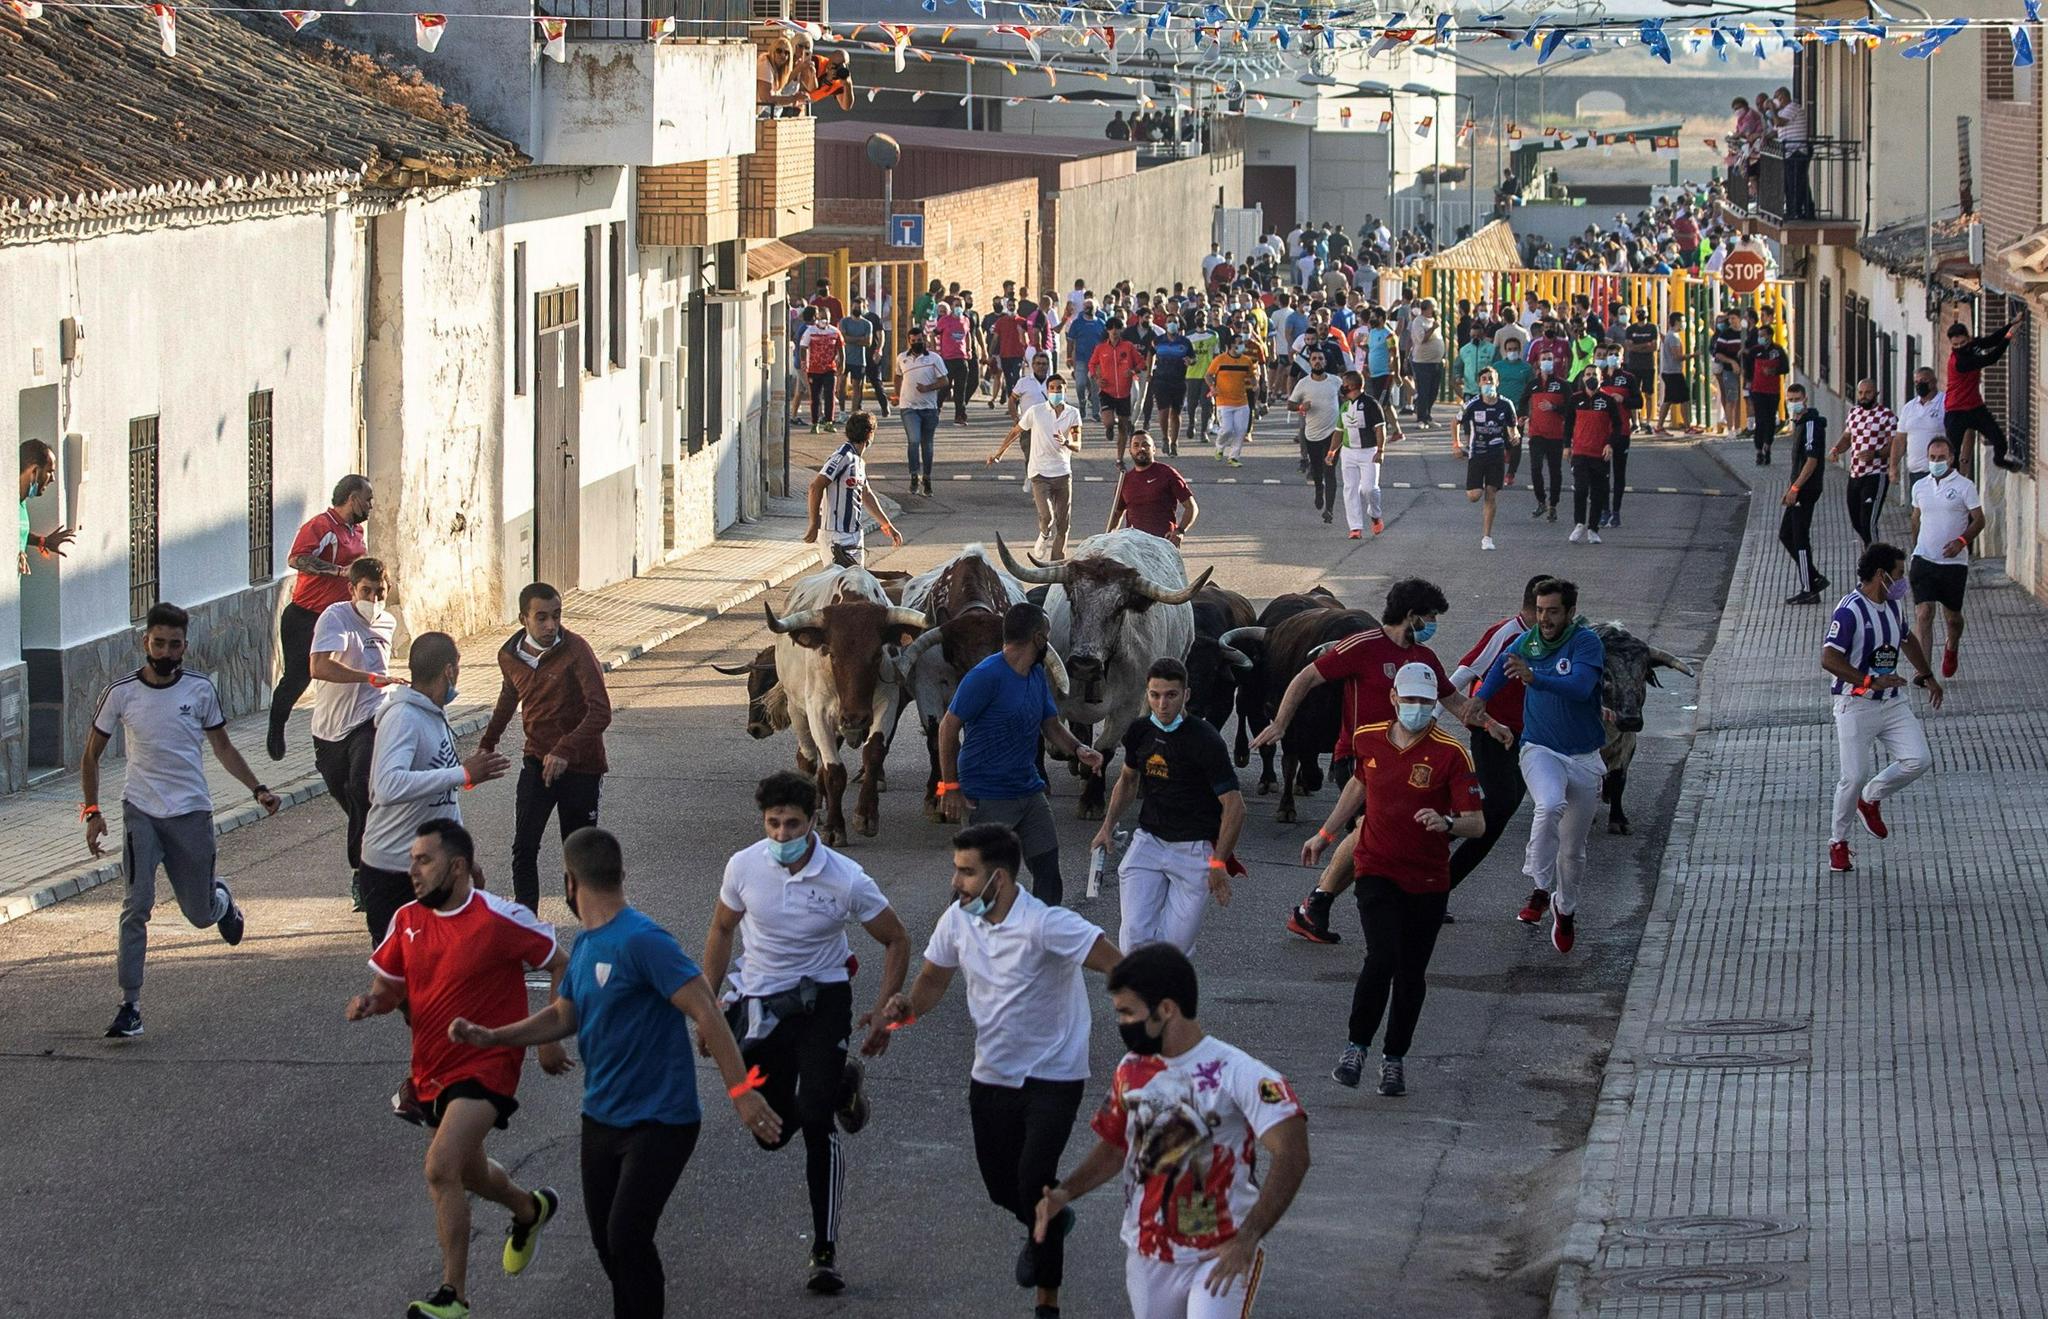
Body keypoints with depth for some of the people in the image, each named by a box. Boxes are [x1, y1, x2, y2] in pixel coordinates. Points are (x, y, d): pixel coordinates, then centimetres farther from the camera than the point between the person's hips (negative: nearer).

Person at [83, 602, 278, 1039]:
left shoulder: (200, 689, -1)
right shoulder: (121, 693, -3)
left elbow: (223, 747, 12)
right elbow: (91, 755, 7)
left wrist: (257, 789, 1)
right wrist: (92, 812, 0)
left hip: (192, 811, 1)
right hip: (140, 812, -1)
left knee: (201, 916, 9)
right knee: (136, 909, -15)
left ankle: (220, 898, 47)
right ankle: (130, 1006, -12)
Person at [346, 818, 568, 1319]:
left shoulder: (501, 920, -17)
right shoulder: (407, 920, 1)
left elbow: (561, 965, -5)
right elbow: (389, 987, 11)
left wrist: (549, 1038, -6)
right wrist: (370, 1003, -13)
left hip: (485, 1066, -7)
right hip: (432, 1068, 7)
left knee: (441, 1169, -23)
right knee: (468, 1172, 23)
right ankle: (530, 1210, 55)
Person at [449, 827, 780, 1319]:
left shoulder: (642, 941, -21)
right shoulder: (586, 944, 8)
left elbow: (705, 1012, -24)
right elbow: (565, 1016, 20)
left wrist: (740, 1090, -29)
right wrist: (490, 1038, 8)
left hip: (659, 1121, -9)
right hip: (602, 1119, 9)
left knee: (627, 1236, -15)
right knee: (605, 1238, 13)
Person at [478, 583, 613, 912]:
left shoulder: (575, 651, -18)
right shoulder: (510, 656, -1)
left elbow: (600, 711, -27)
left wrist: (565, 750, -38)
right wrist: (488, 741, 29)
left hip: (579, 765, -4)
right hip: (536, 762, 4)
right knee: (524, 849, -3)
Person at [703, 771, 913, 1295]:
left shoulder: (846, 880, -17)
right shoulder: (745, 866, -9)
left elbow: (896, 940, -2)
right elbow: (721, 932, 9)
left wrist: (883, 1010, -8)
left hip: (822, 1000, -3)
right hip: (760, 1004, 3)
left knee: (816, 1122, -16)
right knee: (770, 1133, 8)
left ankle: (825, 1252, -7)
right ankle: (842, 1084, 42)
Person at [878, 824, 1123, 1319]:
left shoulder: (1046, 926, -25)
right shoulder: (957, 921, -5)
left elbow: (1119, 968, -28)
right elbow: (934, 979, 10)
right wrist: (908, 1009, -12)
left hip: (1053, 1077, -6)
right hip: (992, 1074, 6)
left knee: (1034, 1181, -19)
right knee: (1001, 1186, 15)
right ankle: (1045, 1225, 50)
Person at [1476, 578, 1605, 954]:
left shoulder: (1587, 641, -15)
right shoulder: (1528, 641, -1)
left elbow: (1581, 687, -33)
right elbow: (1503, 662, 24)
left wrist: (1534, 678, -46)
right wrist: (1479, 700, 25)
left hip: (1583, 757, -1)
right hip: (1540, 750, 1)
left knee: (1573, 848, 10)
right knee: (1550, 806, -34)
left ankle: (1565, 908, 37)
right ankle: (1540, 889, -23)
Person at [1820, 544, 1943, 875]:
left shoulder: (1894, 605, 9)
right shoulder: (1850, 611, -17)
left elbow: (1907, 639, 30)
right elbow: (1829, 660, -24)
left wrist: (1928, 676, 33)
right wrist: (1871, 682, -26)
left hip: (1893, 702, 7)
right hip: (1857, 706, -7)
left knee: (1918, 760, -8)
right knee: (1855, 776, -8)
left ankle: (1871, 799, 19)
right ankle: (1838, 841, 13)